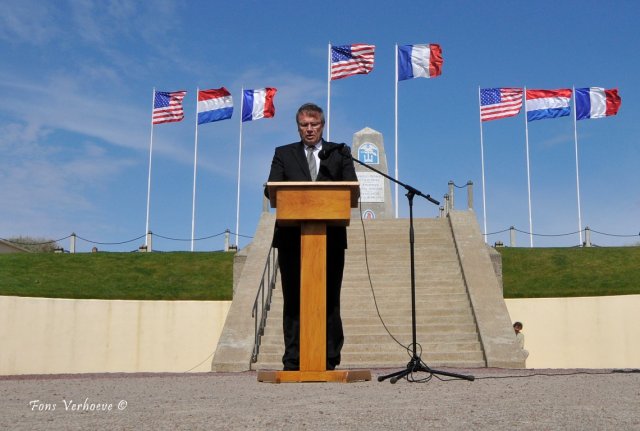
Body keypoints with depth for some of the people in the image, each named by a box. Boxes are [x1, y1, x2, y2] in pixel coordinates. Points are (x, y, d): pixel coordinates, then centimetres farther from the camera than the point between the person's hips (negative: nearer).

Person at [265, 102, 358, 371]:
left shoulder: (339, 153, 13)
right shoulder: (283, 154, 14)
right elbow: (271, 190, 3)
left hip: (330, 237, 0)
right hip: (292, 237, 1)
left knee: (330, 299, 2)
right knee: (293, 299, 2)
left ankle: (330, 360, 8)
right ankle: (292, 361, 7)